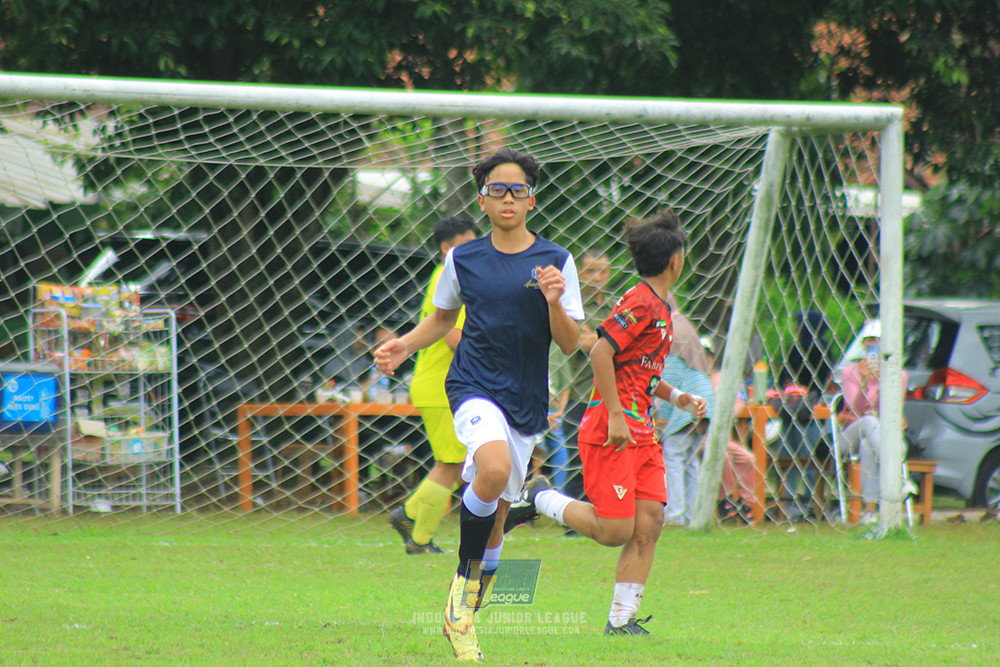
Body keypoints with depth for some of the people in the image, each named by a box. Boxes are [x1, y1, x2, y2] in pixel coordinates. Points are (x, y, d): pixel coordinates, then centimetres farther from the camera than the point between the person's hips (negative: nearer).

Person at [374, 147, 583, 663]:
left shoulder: (555, 262, 0)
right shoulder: (462, 260, 4)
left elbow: (569, 345, -1)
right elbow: (443, 318, 22)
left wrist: (555, 303, -20)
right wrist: (403, 347, 6)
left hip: (526, 401, 2)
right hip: (473, 387, -2)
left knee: (495, 515, 7)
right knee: (494, 469, -31)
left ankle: (463, 619, 26)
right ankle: (465, 581, -11)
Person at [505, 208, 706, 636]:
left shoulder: (660, 306, 18)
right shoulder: (641, 303, -13)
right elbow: (601, 352, -21)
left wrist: (676, 397, 15)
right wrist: (616, 416, -22)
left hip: (640, 434, 9)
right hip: (611, 433, -9)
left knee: (648, 524, -1)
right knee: (615, 531, -10)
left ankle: (622, 618, 2)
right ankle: (540, 499, 9)